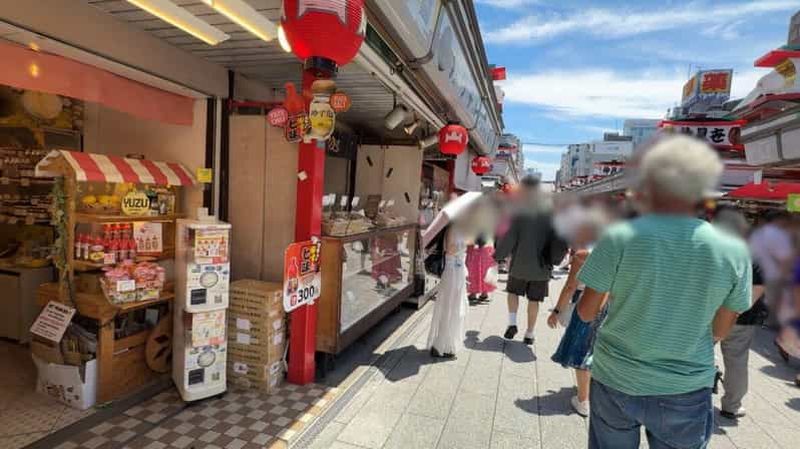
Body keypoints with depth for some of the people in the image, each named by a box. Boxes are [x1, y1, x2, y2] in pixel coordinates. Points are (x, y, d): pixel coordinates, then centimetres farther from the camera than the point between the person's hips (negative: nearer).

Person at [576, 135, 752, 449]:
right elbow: (719, 331, 0)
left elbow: (586, 313, -9)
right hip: (687, 392, 2)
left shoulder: (619, 237, -18)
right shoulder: (734, 250, -10)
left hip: (615, 382, -1)